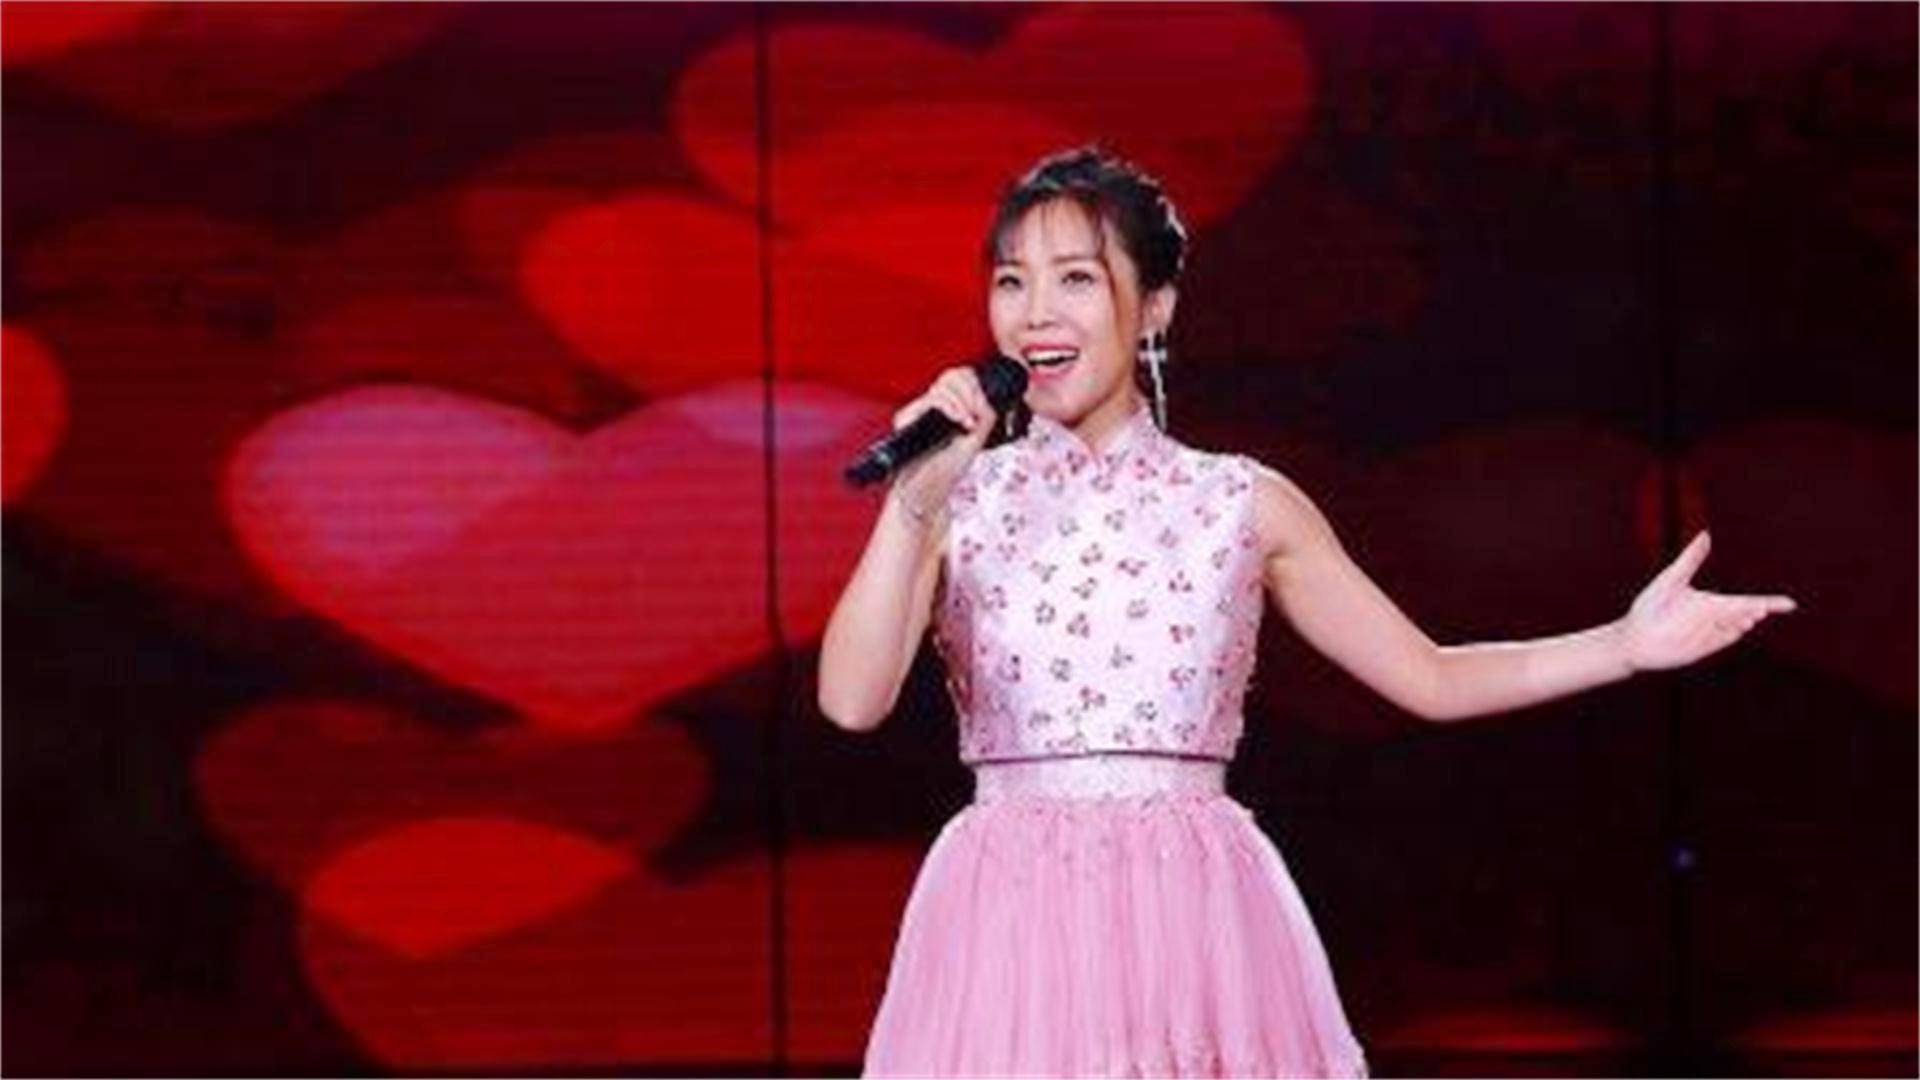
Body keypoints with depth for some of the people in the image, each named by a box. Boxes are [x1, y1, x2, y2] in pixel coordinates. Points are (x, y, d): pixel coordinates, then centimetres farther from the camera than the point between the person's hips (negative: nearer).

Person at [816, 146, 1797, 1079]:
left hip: (1195, 918, 0)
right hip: (1012, 921, 0)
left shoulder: (1241, 504, 7)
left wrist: (1627, 644, 4)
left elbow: (1430, 679, 13)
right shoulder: (958, 502, 6)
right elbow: (851, 699, -7)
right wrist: (914, 503, -14)